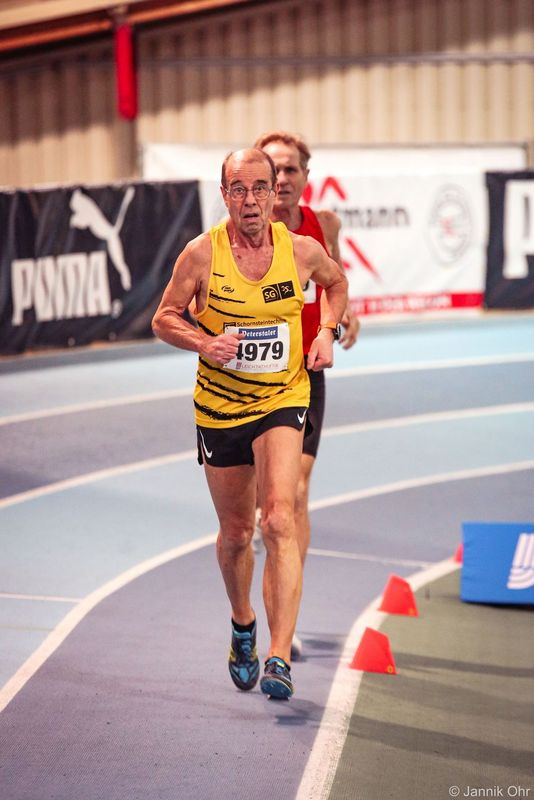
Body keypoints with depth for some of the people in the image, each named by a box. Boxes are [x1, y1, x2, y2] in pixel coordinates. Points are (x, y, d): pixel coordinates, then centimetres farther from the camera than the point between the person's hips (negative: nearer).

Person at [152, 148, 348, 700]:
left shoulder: (302, 250, -6)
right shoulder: (202, 254, -10)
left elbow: (337, 284, 16)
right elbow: (164, 320, -1)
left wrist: (326, 330, -1)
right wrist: (204, 343, -20)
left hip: (283, 403, -1)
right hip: (219, 406, 1)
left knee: (279, 520, -20)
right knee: (235, 531, 14)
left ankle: (279, 658, -25)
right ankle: (243, 628, 44)